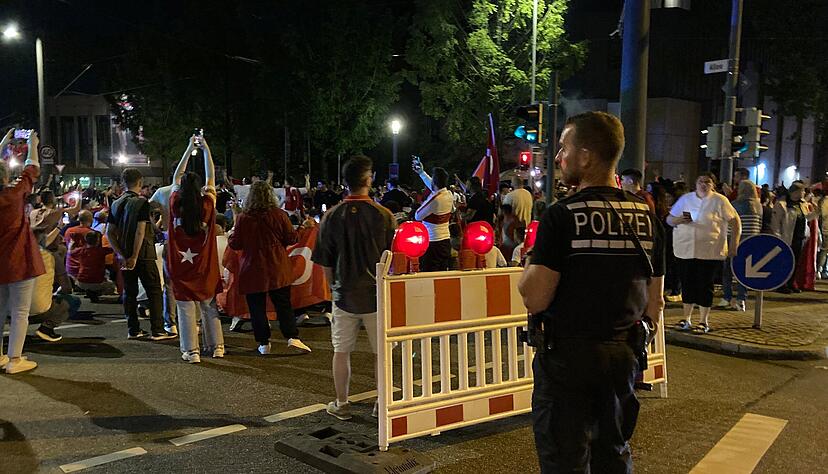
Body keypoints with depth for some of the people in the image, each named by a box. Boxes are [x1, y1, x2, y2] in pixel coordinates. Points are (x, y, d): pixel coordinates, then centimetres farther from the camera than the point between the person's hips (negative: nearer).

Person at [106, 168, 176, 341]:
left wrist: (121, 255, -1)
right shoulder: (142, 202, -12)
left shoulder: (116, 204, 7)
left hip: (125, 255, 6)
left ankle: (133, 330, 15)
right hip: (143, 254, -6)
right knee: (154, 291, 1)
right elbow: (140, 232, -19)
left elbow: (109, 233, 3)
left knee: (129, 292, 11)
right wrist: (134, 256, -16)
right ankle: (157, 331, 0)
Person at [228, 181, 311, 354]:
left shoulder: (243, 218, -7)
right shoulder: (279, 215, -6)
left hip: (252, 271, -1)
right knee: (283, 304, 9)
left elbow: (234, 244, -1)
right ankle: (292, 337, 0)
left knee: (257, 307, 8)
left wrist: (235, 223, 12)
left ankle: (264, 343, 11)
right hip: (277, 269, 1)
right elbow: (291, 238, 0)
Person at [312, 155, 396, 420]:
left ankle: (341, 404, 21)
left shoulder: (332, 216, -5)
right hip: (378, 294, -1)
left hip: (345, 294, 1)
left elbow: (325, 262, 1)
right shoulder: (383, 215, -9)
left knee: (341, 351, 13)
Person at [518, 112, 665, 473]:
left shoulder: (562, 215, -17)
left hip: (567, 357, -6)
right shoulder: (647, 216, 2)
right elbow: (654, 304, 8)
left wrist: (528, 260, -1)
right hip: (623, 356, 6)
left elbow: (534, 299, -20)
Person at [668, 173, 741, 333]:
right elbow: (669, 219, 10)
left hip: (709, 251, -3)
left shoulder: (719, 201, -2)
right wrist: (678, 220, -13)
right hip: (685, 250, 3)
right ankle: (686, 319, 20)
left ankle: (704, 321, 12)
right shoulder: (685, 199, 9)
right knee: (687, 284, 8)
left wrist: (733, 245, -9)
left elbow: (735, 221, -2)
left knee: (705, 285, 1)